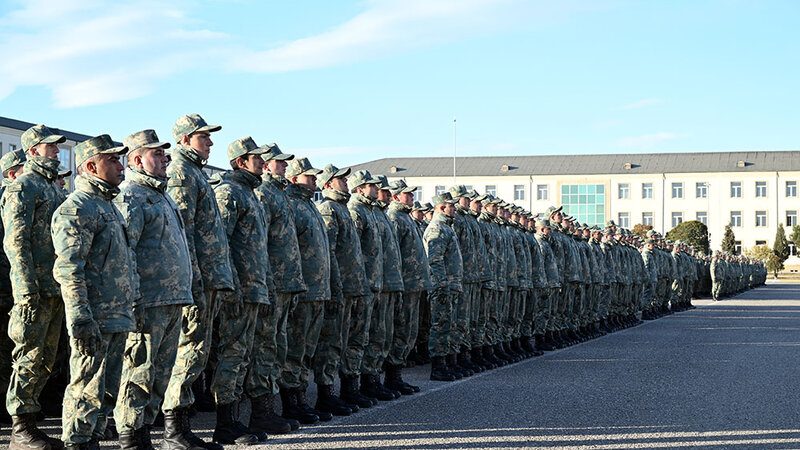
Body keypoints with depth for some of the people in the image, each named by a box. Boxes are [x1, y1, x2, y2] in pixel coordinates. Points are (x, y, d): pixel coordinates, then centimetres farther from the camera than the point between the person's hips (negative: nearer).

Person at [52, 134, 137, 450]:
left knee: (98, 388, 14)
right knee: (86, 388, -5)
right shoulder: (77, 208, -11)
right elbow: (68, 270, -19)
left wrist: (130, 306, 23)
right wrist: (81, 320, -24)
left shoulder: (109, 206, 21)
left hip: (117, 319, 9)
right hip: (95, 320, -9)